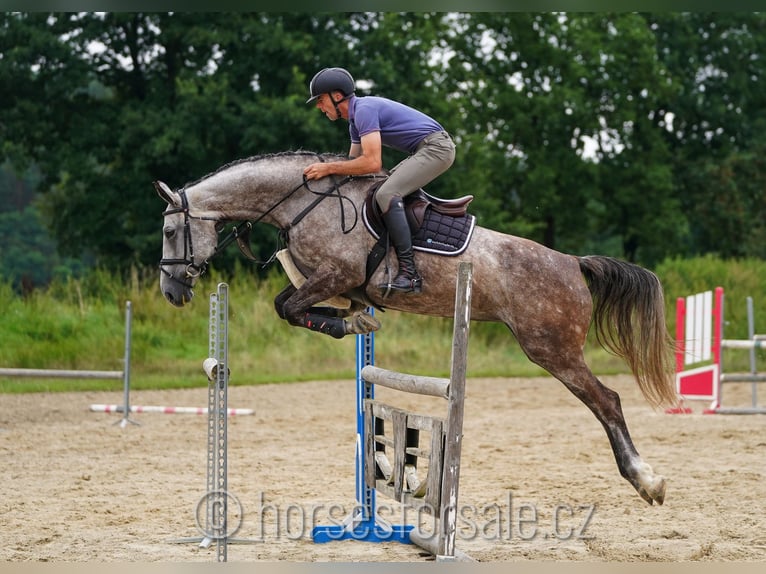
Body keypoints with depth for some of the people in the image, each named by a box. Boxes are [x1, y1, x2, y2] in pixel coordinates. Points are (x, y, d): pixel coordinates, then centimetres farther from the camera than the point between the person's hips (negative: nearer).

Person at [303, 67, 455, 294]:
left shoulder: (364, 110, -16)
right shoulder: (356, 117, 17)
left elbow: (372, 163, -26)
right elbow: (353, 163, 25)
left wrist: (328, 168, -19)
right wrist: (321, 171, 14)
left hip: (436, 147, -11)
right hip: (426, 150, 11)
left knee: (387, 194, -24)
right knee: (384, 188, 22)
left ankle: (409, 274, -29)